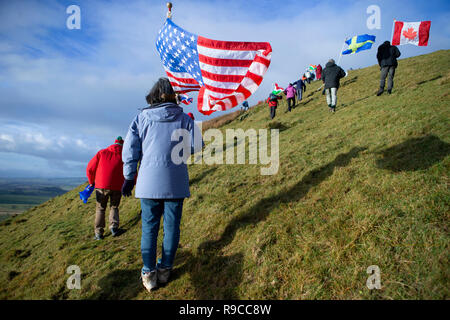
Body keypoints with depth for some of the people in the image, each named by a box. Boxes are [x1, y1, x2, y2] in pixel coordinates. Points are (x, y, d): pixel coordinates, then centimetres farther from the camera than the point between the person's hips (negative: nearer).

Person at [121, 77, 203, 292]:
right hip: (175, 182, 0)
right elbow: (196, 146, -3)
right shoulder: (183, 119, 2)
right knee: (171, 226, 10)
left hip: (149, 181, 0)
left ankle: (149, 273, 12)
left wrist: (129, 178, 9)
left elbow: (129, 149, 1)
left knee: (149, 227, 9)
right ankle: (165, 270, 18)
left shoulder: (142, 117, 3)